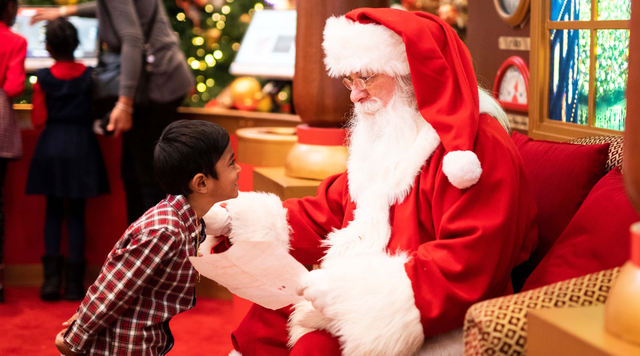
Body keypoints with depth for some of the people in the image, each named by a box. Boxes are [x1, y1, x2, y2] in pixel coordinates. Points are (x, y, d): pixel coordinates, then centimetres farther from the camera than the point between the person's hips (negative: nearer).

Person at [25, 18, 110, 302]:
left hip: (51, 147, 0)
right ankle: (74, 282, 5)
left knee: (53, 212, 12)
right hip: (81, 145, 0)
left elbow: (38, 120, -4)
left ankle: (52, 278, 5)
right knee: (76, 214, 6)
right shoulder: (90, 76, -5)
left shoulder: (43, 79, -6)